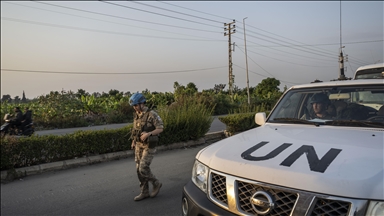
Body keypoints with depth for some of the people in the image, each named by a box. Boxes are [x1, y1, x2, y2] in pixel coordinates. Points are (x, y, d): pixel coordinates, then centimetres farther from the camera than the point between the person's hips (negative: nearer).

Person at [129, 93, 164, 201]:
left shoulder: (152, 114, -16)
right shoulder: (136, 115, 6)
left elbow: (160, 129, -16)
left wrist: (148, 134, -29)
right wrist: (133, 141, 17)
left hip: (149, 146, -7)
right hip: (139, 145, 7)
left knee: (143, 169, -11)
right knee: (139, 169, 7)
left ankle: (156, 183, 14)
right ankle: (144, 192, 18)